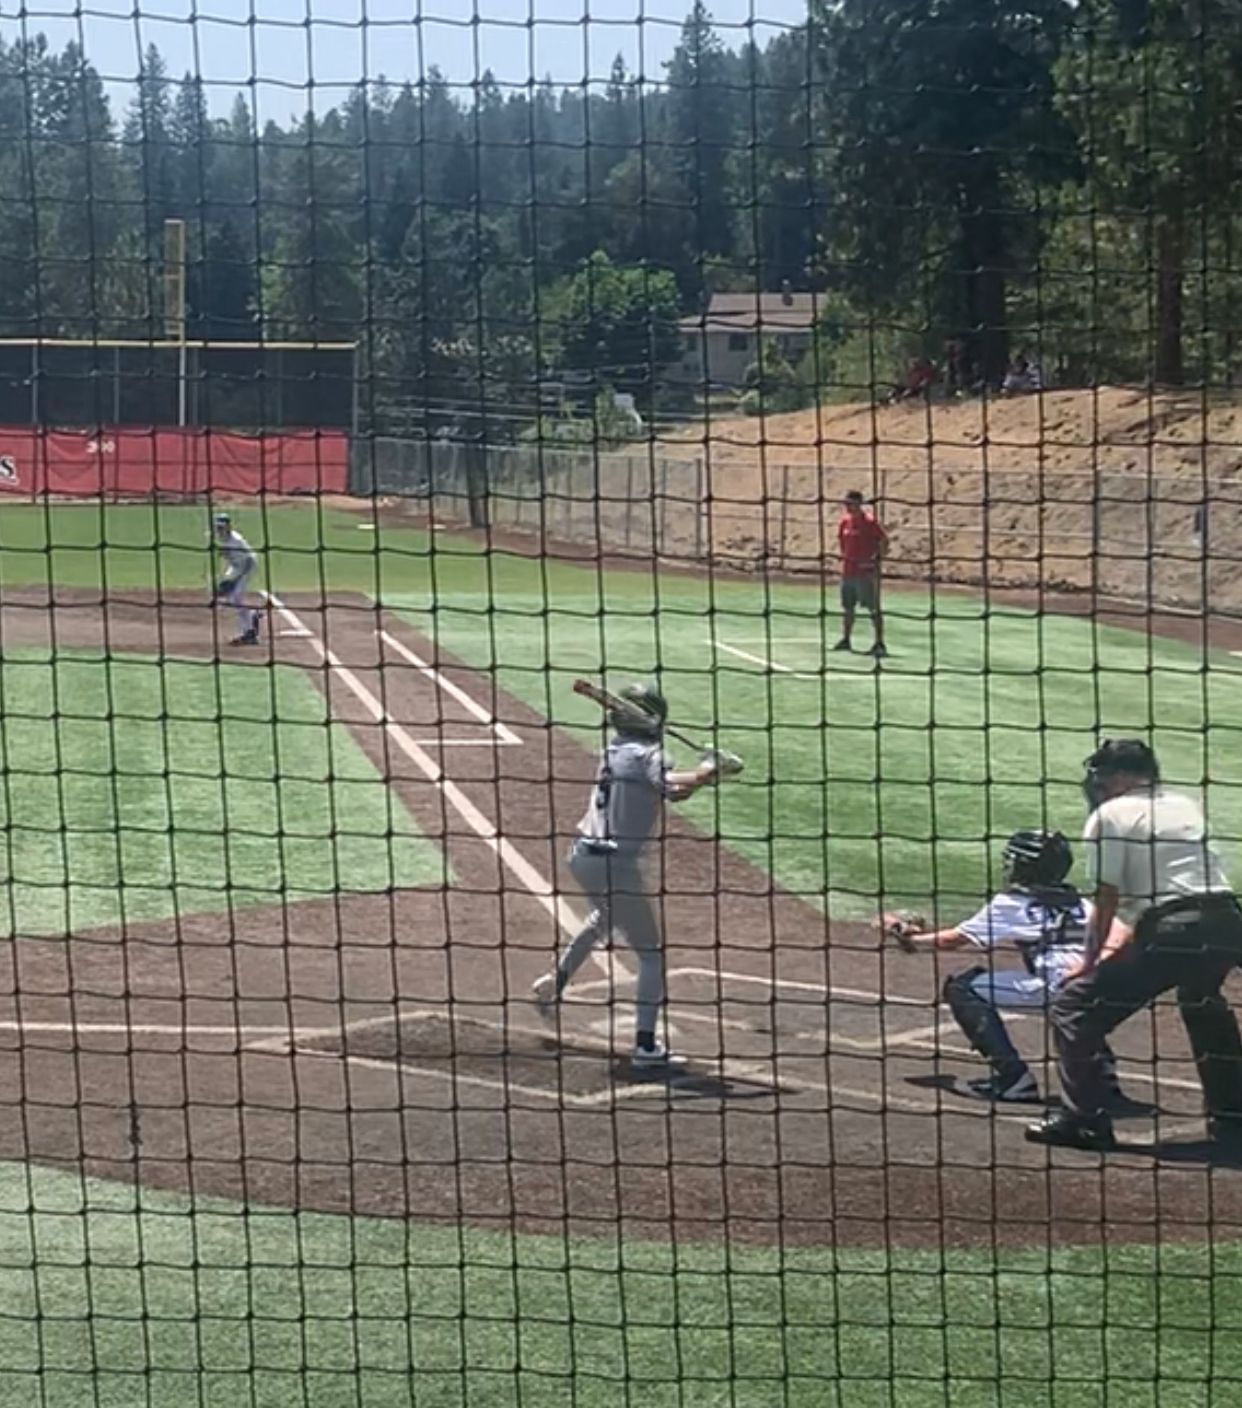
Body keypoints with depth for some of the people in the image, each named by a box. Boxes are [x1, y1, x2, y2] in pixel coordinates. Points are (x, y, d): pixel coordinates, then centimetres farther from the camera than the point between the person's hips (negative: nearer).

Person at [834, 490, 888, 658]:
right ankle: (846, 639, 30)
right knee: (847, 607, 17)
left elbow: (884, 541, -13)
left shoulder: (870, 521, -11)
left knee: (873, 609, -9)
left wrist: (876, 559, -16)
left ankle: (880, 643, -10)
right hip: (848, 571, 8)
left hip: (866, 573, -8)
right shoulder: (845, 521, 10)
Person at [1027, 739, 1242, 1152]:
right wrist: (1119, 943, 32)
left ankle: (1083, 1118, -6)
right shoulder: (1186, 805, 25)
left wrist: (1091, 959, 14)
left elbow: (1106, 901, 2)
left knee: (1074, 1007, 1)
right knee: (1203, 1005, 37)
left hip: (1171, 932, -7)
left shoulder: (1109, 816, 5)